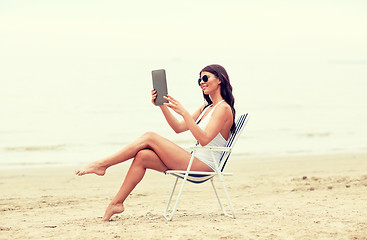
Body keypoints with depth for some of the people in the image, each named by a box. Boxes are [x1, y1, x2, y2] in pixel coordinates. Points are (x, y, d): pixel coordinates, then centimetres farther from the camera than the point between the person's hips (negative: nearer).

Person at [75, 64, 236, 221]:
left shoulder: (223, 108, -8)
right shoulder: (206, 108, 22)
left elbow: (204, 139, -22)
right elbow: (179, 128, 20)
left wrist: (184, 112, -28)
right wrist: (162, 106, 7)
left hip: (204, 166, -9)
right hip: (194, 163, 9)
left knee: (149, 138, -13)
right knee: (142, 156, -8)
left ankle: (102, 164, -5)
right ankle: (117, 203, -8)